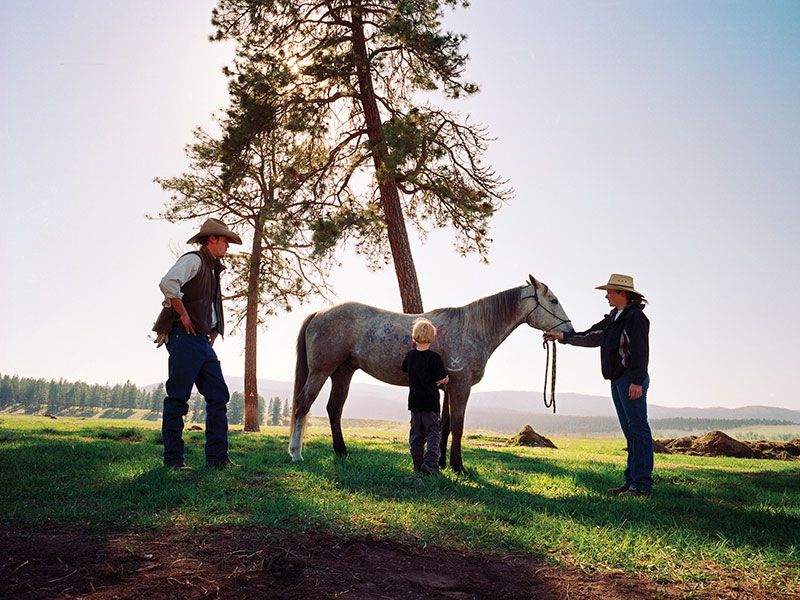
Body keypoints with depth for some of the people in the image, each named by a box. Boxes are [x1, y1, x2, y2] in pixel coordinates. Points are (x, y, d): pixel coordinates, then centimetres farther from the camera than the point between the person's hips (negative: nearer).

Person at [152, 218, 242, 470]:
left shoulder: (212, 269, 23)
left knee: (218, 395, 5)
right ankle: (173, 459, 0)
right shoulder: (193, 260, -5)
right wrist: (184, 316, -18)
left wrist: (215, 328, 20)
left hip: (203, 340, 10)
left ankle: (217, 457, 7)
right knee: (178, 398, -5)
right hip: (185, 336, -9)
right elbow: (168, 283, -24)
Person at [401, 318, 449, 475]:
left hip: (414, 401, 5)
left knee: (416, 434, 13)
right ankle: (430, 461, -14)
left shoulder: (410, 355, 2)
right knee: (433, 433, 2)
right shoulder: (434, 357, -13)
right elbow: (441, 380, -13)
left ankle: (418, 464, 17)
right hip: (430, 401, -5)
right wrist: (446, 379, 9)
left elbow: (404, 369, 21)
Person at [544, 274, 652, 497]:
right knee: (629, 431, 11)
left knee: (638, 429, -7)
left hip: (631, 379, -10)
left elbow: (640, 351, -18)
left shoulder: (636, 317, -11)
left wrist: (637, 381, -23)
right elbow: (591, 336, 23)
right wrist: (564, 336, 21)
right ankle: (632, 481, 16)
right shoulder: (614, 317, 17)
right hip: (617, 380, 10)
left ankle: (643, 484, -5)